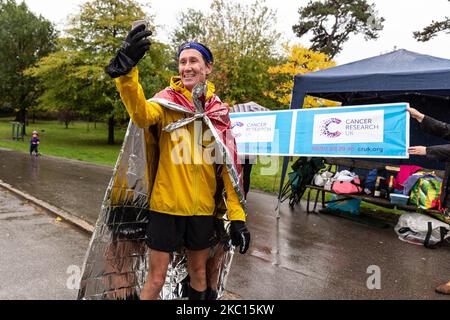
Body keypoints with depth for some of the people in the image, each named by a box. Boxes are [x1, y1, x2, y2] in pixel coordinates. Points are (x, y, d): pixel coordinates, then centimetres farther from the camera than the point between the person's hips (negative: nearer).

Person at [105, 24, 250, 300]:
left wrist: (237, 214, -1)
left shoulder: (219, 109, 4)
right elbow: (142, 115, -29)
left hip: (203, 207, 3)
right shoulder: (167, 100, -4)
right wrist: (126, 72, -47)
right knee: (156, 277, 7)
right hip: (167, 204, -3)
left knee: (199, 272, 19)